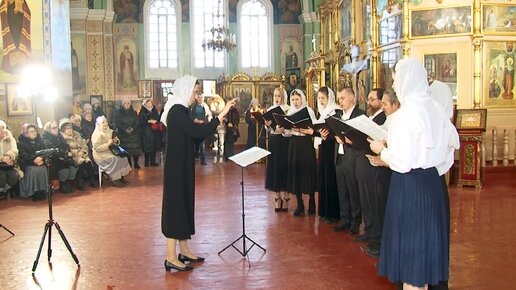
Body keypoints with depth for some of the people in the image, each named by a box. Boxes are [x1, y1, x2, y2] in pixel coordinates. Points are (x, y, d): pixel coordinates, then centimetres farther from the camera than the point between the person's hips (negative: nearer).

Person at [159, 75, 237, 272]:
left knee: (183, 204, 14)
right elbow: (199, 132, -28)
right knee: (175, 205, -5)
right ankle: (171, 258, 2)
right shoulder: (178, 111, -18)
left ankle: (184, 251, 24)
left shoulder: (179, 110, 13)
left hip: (181, 166, 10)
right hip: (177, 167, -10)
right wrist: (222, 114, -28)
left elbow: (193, 135, 15)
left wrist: (215, 123, 6)